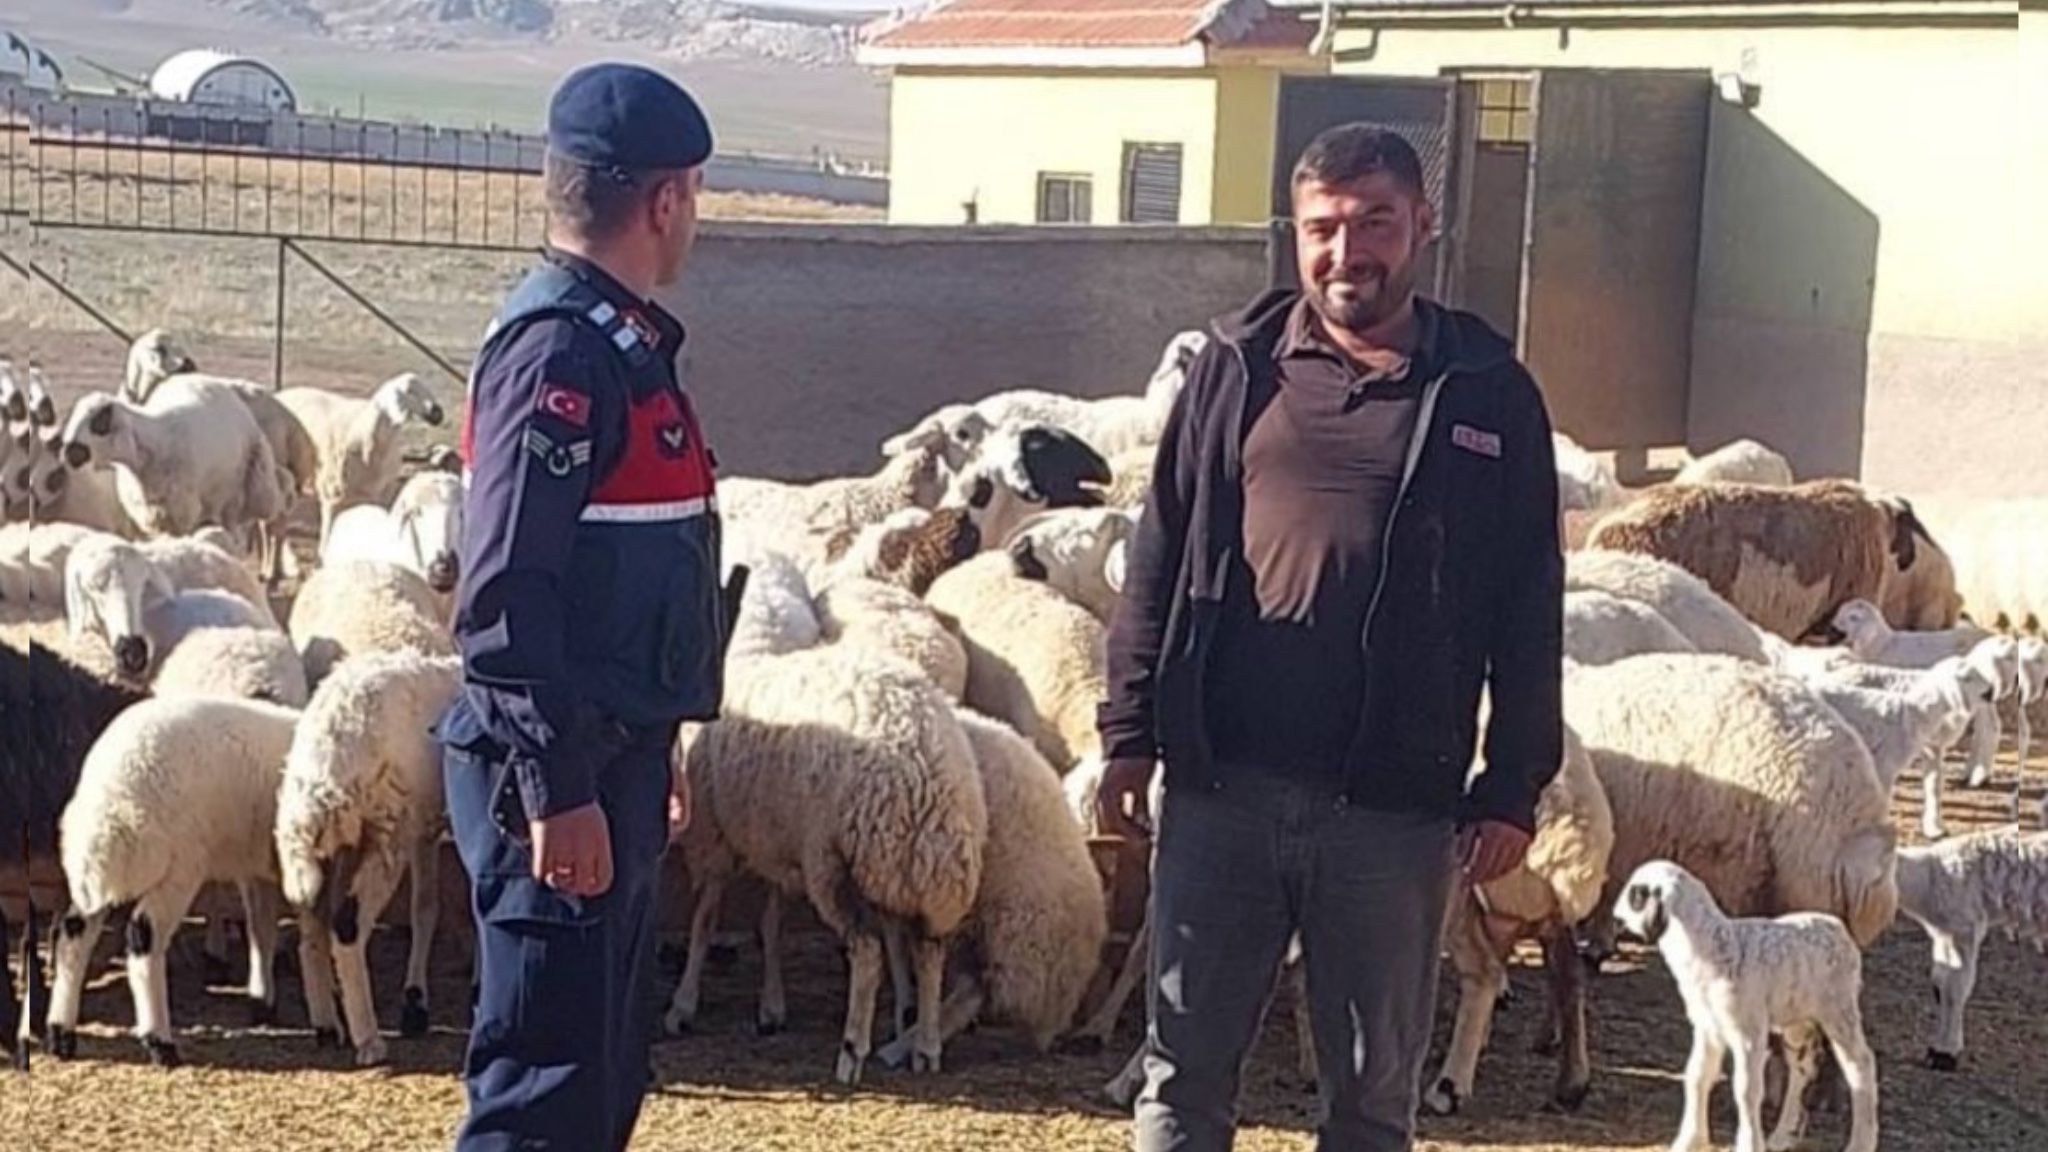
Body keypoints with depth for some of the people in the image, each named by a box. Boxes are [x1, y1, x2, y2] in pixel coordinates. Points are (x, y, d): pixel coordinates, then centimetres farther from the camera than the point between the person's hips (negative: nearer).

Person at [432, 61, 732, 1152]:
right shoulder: (561, 349, -17)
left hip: (608, 762, 10)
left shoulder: (616, 341, 14)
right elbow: (505, 599, -23)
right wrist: (557, 791, -24)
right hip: (562, 780, -10)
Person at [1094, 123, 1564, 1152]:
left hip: (1393, 806, -1)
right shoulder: (1238, 366, 6)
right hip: (1220, 787, 1)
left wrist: (1512, 790, 0)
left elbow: (1528, 612, 4)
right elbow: (1160, 556, 7)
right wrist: (1130, 732, 1)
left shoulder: (1488, 395, 3)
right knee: (1183, 1068, 8)